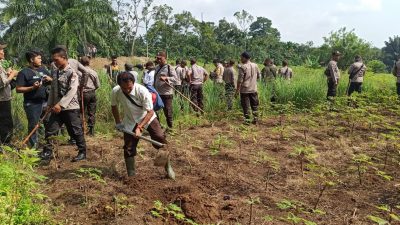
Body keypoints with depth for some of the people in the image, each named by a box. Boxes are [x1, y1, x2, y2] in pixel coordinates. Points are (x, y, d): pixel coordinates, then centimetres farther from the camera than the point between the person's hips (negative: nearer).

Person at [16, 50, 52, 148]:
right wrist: (32, 87, -23)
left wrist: (50, 79, -3)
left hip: (45, 102, 6)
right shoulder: (24, 73, -8)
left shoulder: (43, 69, 9)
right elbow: (18, 89, -11)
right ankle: (34, 147, 15)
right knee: (33, 126, 3)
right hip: (32, 104, -6)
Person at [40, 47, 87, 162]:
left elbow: (72, 91, -20)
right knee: (49, 129, 7)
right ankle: (47, 152, 21)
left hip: (70, 108, -7)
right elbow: (52, 90, 16)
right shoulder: (55, 72, 11)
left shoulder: (71, 73, -12)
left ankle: (82, 152, 19)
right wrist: (50, 104, 11)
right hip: (57, 108, 7)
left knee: (76, 131, 3)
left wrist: (61, 104, -22)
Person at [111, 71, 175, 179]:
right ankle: (131, 176, 17)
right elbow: (114, 106, 3)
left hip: (147, 117, -2)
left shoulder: (142, 91, -30)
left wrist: (139, 127, -31)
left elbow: (150, 112, -26)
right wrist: (118, 122, 2)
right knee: (128, 149, 0)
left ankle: (168, 167, 8)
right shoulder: (115, 92, -20)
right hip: (130, 122, 3)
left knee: (161, 139, -13)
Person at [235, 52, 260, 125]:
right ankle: (255, 119, 17)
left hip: (245, 90, -5)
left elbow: (240, 80, -14)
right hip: (253, 89, 5)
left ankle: (247, 120, 4)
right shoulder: (255, 65, 4)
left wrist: (237, 90, -10)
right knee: (255, 105, 15)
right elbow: (258, 76, 14)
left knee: (246, 106, 2)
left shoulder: (242, 67, -13)